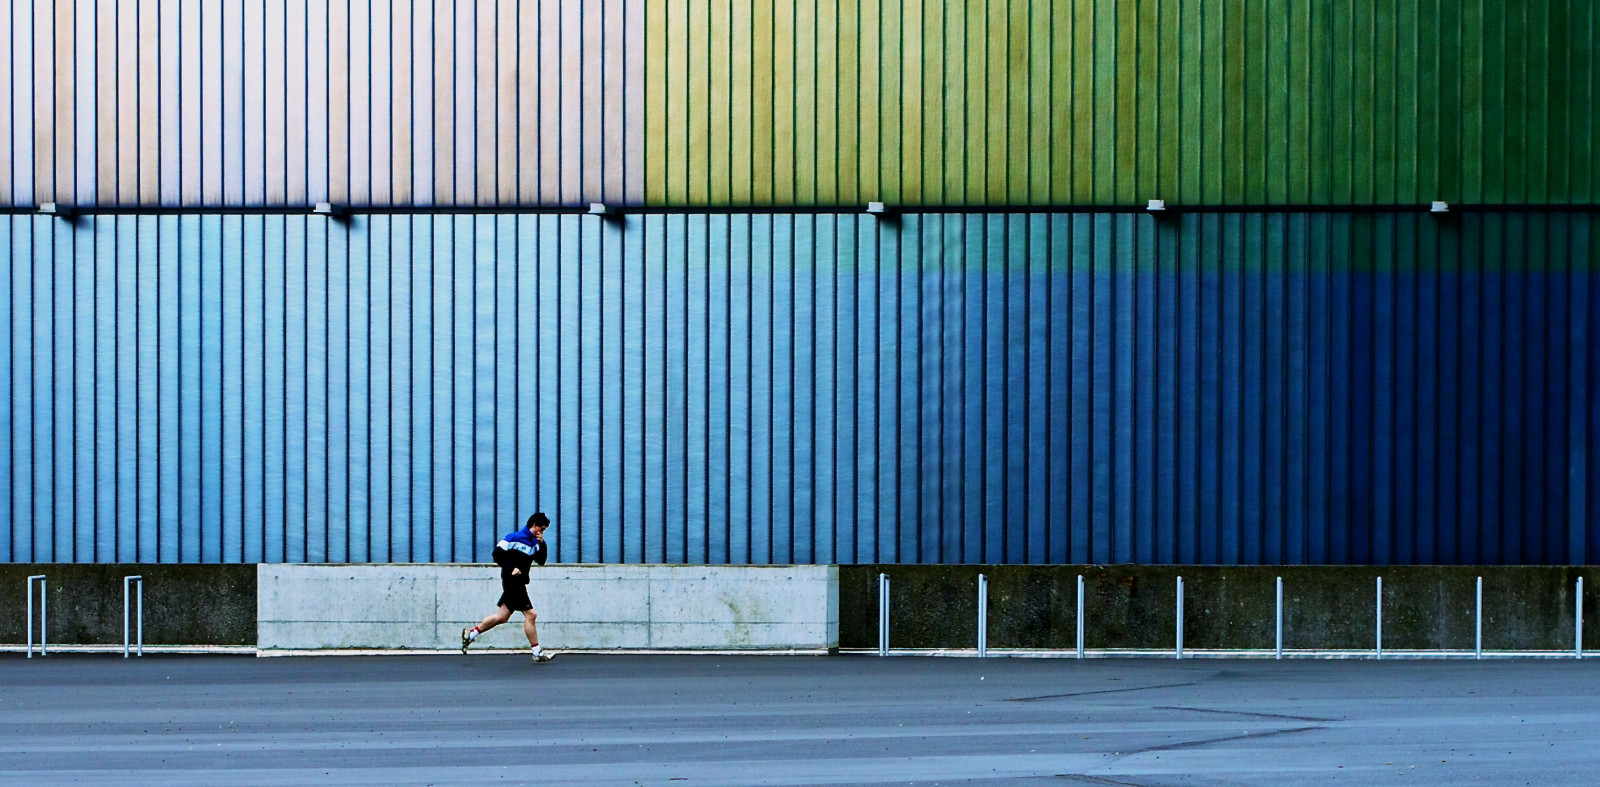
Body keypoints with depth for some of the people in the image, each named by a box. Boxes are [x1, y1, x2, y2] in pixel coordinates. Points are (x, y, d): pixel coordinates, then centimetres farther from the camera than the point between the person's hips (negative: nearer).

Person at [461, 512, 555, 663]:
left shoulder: (534, 542, 12)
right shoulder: (515, 537, -13)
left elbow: (541, 561, 14)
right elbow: (497, 553, -13)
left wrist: (542, 544, 0)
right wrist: (511, 568, -22)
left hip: (519, 582, 9)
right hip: (512, 581, -9)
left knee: (502, 617, 12)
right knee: (530, 615, -9)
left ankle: (470, 634, 22)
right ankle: (537, 653, -4)